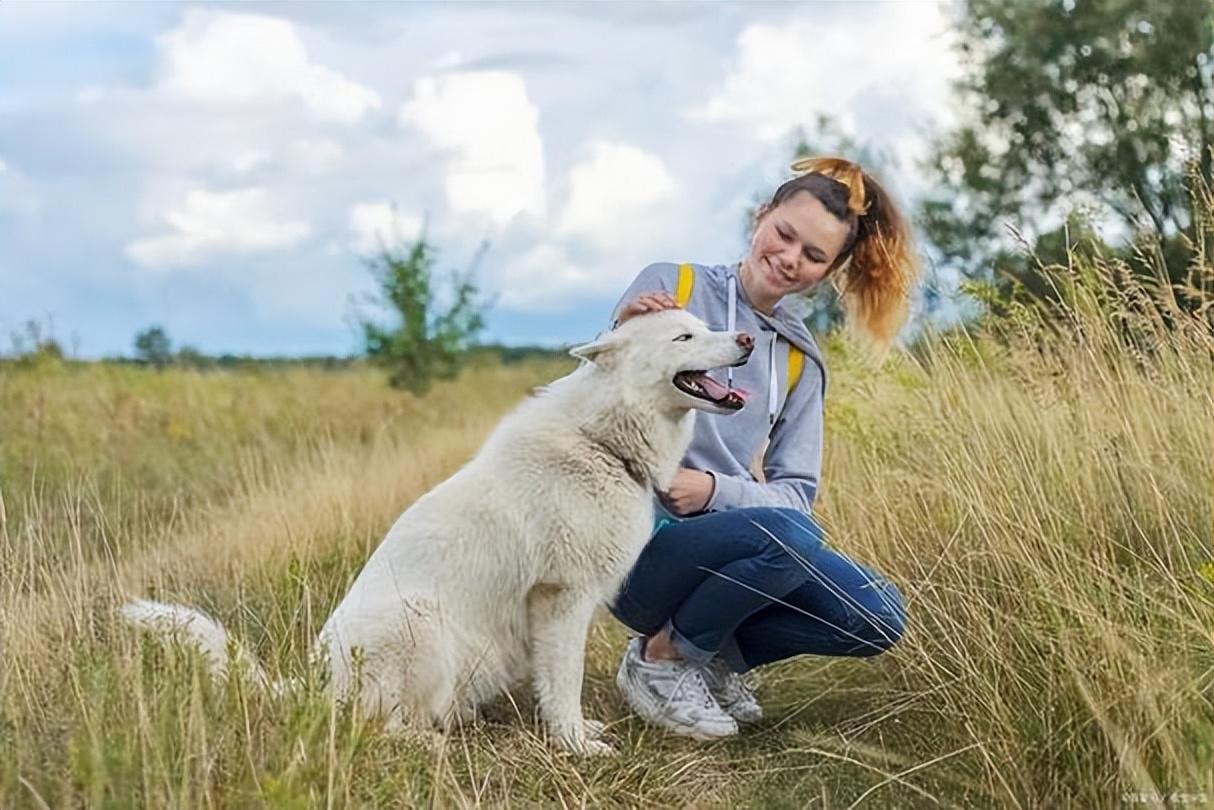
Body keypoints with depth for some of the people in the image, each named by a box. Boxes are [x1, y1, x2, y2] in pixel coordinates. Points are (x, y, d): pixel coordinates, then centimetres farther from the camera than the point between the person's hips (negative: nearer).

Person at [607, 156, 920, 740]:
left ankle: (713, 656, 9)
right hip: (635, 542, -5)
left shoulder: (801, 361, 10)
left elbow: (795, 494, 4)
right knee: (787, 534, -31)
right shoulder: (670, 286, -3)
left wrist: (715, 490, -15)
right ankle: (658, 657, -7)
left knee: (879, 616, -12)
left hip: (725, 544, 5)